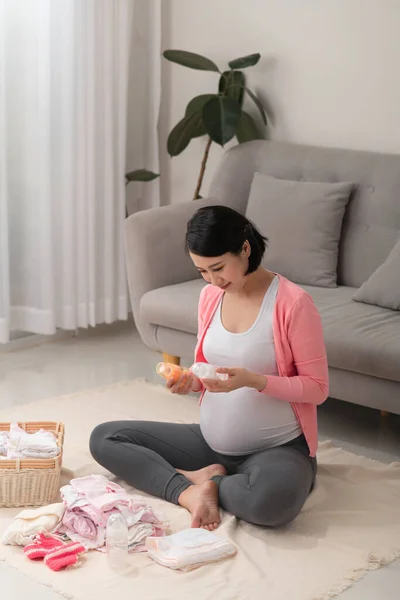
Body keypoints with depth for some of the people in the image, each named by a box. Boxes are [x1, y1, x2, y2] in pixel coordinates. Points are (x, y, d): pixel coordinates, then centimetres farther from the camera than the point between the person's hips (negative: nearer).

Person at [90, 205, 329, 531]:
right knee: (104, 437, -1)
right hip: (212, 442, 6)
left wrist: (251, 380, -25)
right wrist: (190, 381, -9)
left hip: (278, 449, -6)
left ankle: (202, 480, -10)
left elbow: (317, 388, -12)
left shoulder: (293, 302, -16)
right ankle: (189, 492, -16)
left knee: (272, 501, -41)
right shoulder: (210, 296, 3)